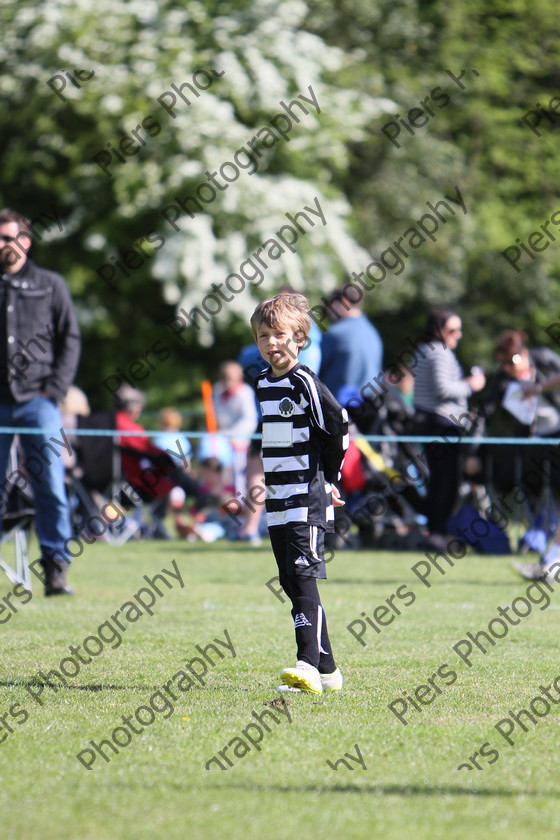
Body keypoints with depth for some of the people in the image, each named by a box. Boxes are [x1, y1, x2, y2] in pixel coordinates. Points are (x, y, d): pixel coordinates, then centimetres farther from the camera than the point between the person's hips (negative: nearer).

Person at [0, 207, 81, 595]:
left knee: (50, 486, -7)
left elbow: (70, 340, 9)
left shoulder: (50, 285, 10)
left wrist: (54, 389, -2)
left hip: (37, 399, -1)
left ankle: (56, 565, -2)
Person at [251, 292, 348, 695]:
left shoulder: (305, 383, -10)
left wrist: (327, 476, -3)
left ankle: (309, 665, -25)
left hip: (308, 499, -8)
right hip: (276, 500, 8)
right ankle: (327, 669, 15)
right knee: (292, 583, 8)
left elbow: (338, 427, -10)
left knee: (304, 577, -17)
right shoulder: (260, 384, 14)